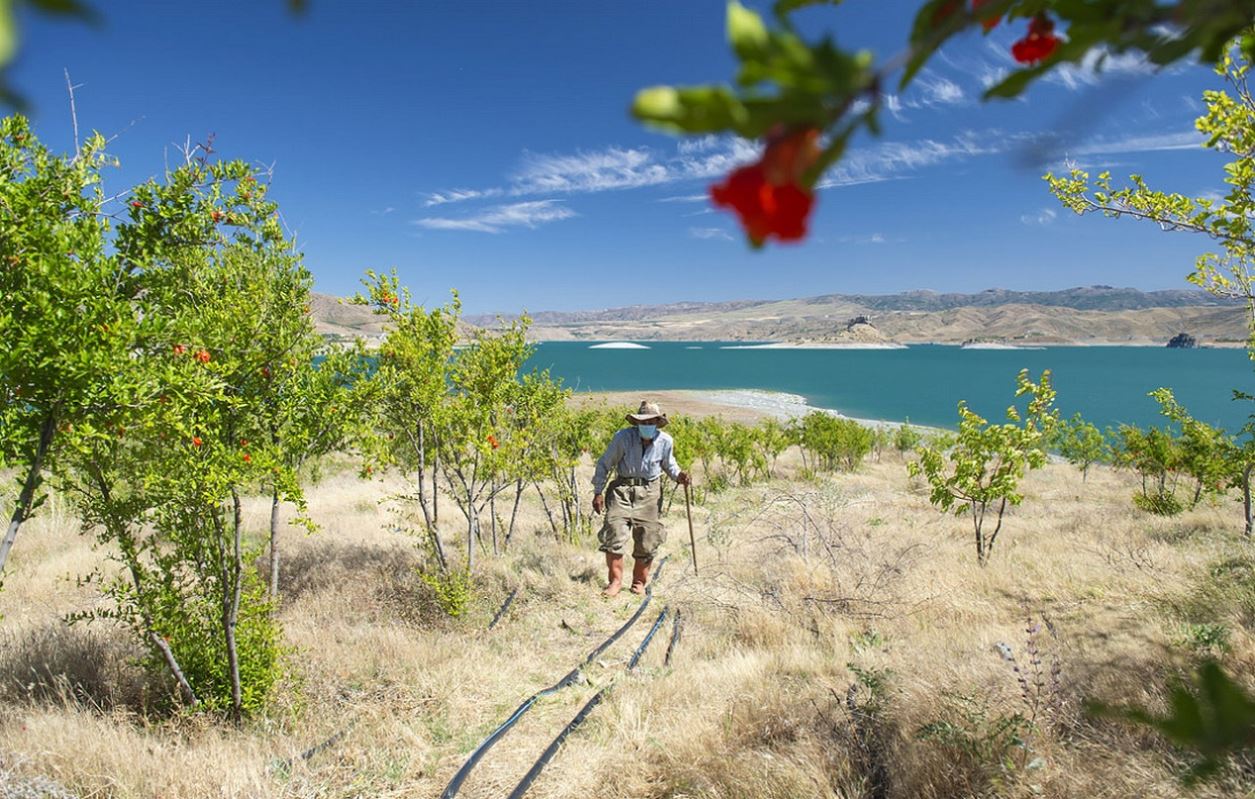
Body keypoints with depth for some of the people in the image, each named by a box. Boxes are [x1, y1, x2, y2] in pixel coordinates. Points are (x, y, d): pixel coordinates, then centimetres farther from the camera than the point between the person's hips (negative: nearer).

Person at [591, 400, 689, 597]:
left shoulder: (665, 441, -3)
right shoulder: (623, 437, -11)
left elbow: (669, 464, 17)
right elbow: (604, 464, -1)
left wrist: (678, 476, -5)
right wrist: (598, 492, -3)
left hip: (649, 492, 2)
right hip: (622, 490, -2)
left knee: (647, 540, 4)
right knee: (614, 534, -12)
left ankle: (639, 582, 22)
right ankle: (615, 581, 3)